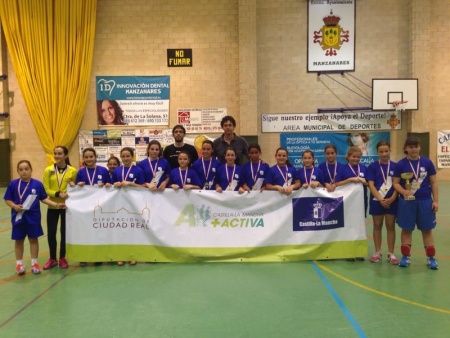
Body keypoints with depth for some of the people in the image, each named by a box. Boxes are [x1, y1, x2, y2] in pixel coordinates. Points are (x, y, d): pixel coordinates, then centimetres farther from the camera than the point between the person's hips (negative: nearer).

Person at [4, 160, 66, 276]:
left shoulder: (37, 184, -7)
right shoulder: (13, 184, -7)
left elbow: (44, 198, 0)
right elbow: (7, 200, -1)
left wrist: (56, 205, -9)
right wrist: (14, 206, -19)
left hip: (33, 217, 0)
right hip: (18, 217, 0)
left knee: (33, 239, 10)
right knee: (19, 240, 11)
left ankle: (34, 263, 24)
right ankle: (19, 264, 26)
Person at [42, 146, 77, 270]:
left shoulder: (73, 171, -4)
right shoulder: (48, 170, -1)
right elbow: (45, 189, -5)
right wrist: (58, 194, -20)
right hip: (52, 206, 1)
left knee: (65, 232, 7)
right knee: (51, 232, 5)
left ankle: (62, 258, 21)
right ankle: (52, 258, 20)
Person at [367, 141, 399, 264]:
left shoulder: (395, 166, 1)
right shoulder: (372, 166, -2)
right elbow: (371, 185, -8)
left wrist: (392, 198, -15)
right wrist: (380, 199, -17)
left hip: (391, 201, 1)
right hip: (377, 201, 0)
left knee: (391, 226, 6)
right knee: (377, 226, 8)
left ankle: (391, 253, 15)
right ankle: (377, 252, 18)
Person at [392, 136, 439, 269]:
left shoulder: (427, 162, -1)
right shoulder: (400, 164, -4)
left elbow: (433, 183, 3)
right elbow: (395, 183, -3)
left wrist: (436, 200, 0)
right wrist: (403, 191, -22)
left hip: (425, 201, 1)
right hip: (407, 201, -1)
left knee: (427, 229, 9)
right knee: (406, 229, 8)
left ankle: (430, 257, 19)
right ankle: (406, 256, 20)